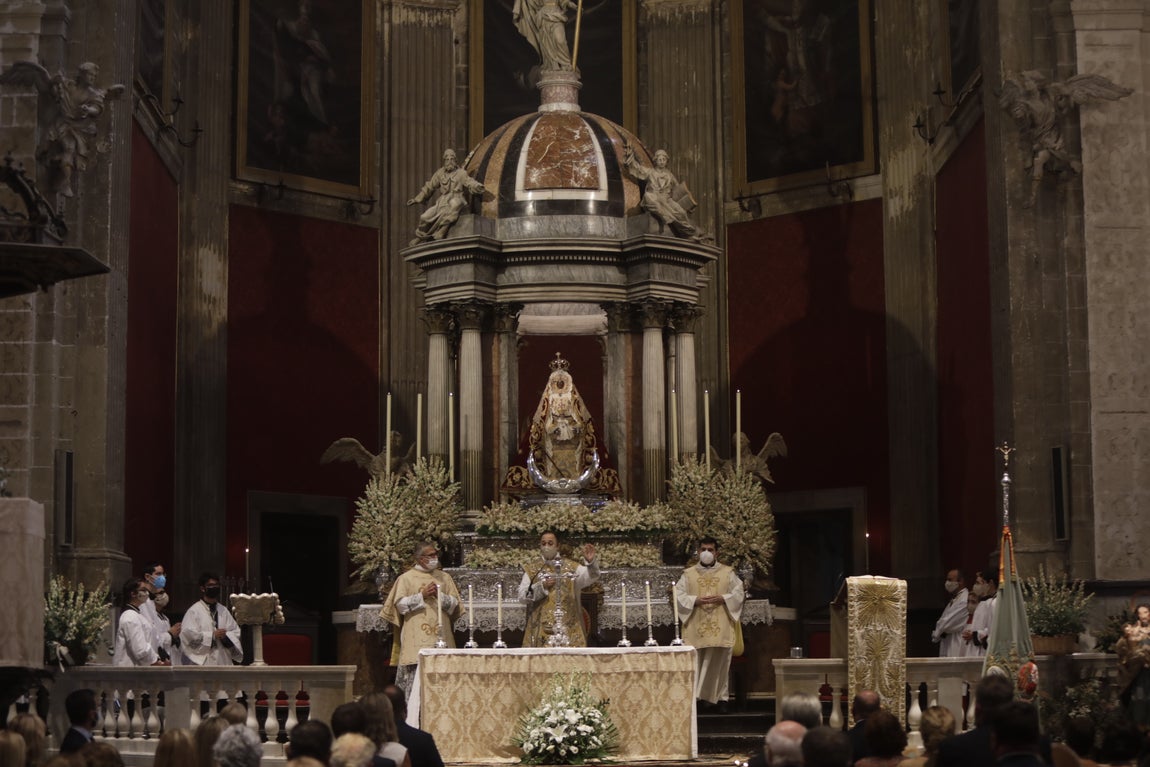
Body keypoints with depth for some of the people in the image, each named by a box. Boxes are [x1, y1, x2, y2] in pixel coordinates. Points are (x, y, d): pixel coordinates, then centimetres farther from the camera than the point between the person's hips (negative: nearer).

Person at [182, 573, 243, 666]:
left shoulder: (223, 610, 14)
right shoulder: (194, 611, -2)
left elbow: (236, 632, 12)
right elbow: (188, 634, -12)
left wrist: (226, 636, -10)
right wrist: (212, 635, -15)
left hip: (223, 661, 5)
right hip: (203, 661, -5)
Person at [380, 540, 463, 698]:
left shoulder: (444, 577, 15)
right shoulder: (406, 578, 6)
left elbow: (455, 605, 11)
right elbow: (400, 605, -2)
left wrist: (439, 595, -5)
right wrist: (422, 596, -9)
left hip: (441, 636, 3)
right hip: (416, 638, -3)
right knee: (417, 673, -11)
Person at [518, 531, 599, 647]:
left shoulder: (571, 566, 8)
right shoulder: (532, 569, 9)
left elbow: (592, 577, -10)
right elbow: (522, 596, 1)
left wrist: (590, 561, -30)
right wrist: (542, 586, -12)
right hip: (541, 628, 0)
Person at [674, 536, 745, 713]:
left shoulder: (728, 573, 10)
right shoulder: (688, 574, 11)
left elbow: (738, 593, 5)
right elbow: (678, 595, 3)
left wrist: (722, 598, -12)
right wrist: (696, 600, -13)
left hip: (720, 627, 0)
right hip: (696, 628, 0)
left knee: (719, 663, -2)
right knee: (696, 663, -5)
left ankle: (721, 698, 3)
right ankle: (696, 697, -4)